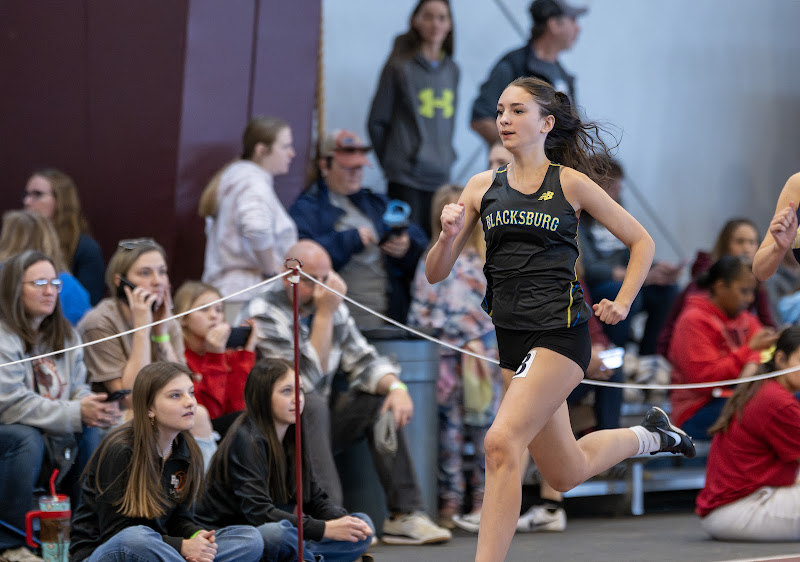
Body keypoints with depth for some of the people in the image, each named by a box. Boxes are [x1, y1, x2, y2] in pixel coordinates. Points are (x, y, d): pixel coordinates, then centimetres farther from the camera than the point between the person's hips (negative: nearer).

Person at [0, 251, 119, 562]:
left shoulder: (65, 335, 10)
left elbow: (78, 389, 6)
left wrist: (94, 408, -20)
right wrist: (77, 413, -27)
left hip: (52, 446, 7)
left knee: (91, 432, -17)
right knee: (25, 437, -35)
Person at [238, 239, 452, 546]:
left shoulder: (332, 307, 6)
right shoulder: (263, 313, -16)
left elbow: (363, 361, 7)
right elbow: (306, 381, -24)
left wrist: (395, 385, -14)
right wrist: (324, 315, -25)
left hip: (319, 422, 7)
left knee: (382, 401, -9)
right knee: (311, 404, -34)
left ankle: (405, 516, -14)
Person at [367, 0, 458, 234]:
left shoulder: (451, 70, 12)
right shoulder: (401, 67, -4)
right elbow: (376, 122, 0)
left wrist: (446, 157, 14)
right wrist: (392, 164, 4)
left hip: (441, 179, 5)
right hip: (406, 180, -5)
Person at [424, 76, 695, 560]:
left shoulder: (570, 183, 0)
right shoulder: (483, 187, 9)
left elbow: (642, 242, 10)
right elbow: (436, 273, 8)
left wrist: (622, 304, -2)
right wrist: (449, 234, -12)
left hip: (561, 332, -5)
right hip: (512, 337, 6)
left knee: (502, 442, -25)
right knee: (566, 474, 17)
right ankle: (650, 437, 44)